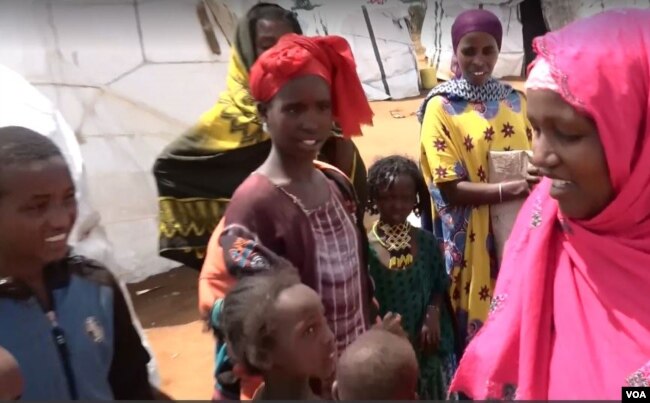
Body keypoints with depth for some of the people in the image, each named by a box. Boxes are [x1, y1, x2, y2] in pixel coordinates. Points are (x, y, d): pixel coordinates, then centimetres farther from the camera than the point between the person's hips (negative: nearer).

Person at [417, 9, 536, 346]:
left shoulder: (515, 101, 8)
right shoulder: (441, 107, -7)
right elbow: (450, 188, -13)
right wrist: (509, 190, -25)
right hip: (473, 240, -4)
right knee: (479, 324, 5)